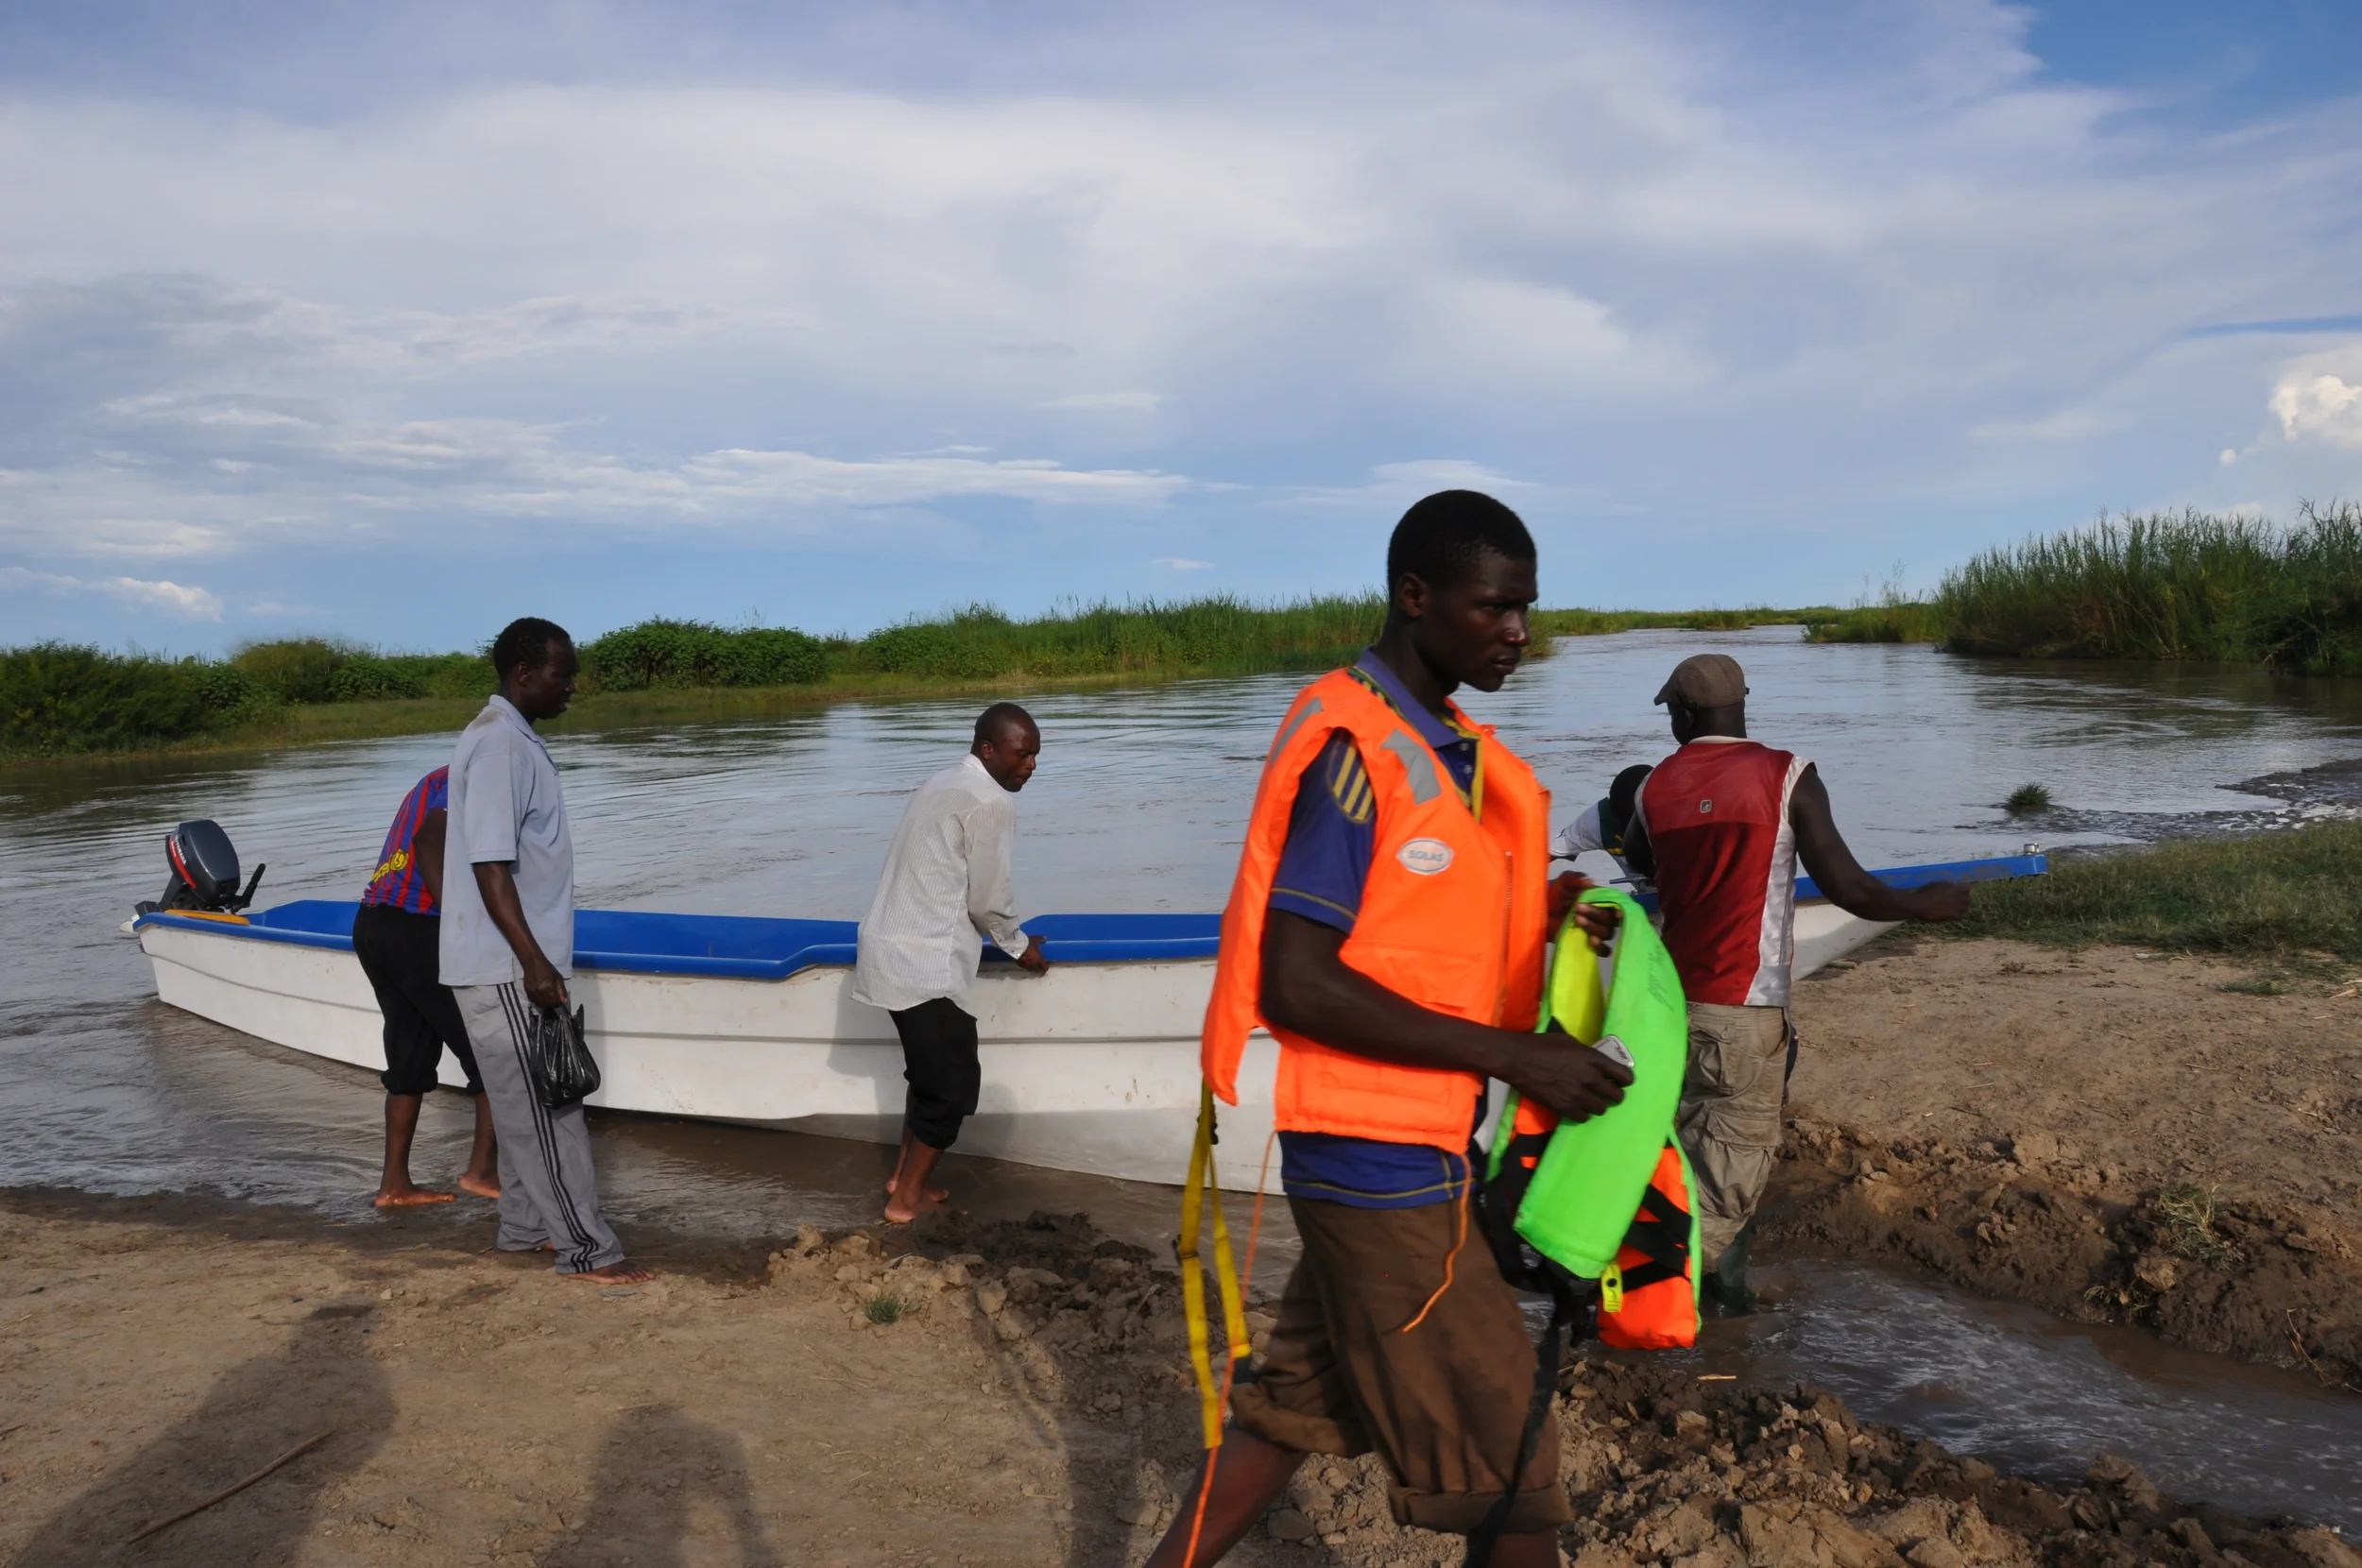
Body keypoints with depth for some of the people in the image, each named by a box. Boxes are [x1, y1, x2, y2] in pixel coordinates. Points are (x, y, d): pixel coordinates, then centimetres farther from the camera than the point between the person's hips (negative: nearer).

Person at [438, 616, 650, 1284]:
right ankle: (588, 1249, 2)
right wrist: (534, 964, -25)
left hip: (514, 965, 10)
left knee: (529, 1104, 17)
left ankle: (523, 1227, 27)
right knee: (545, 1111, -4)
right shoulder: (499, 745, -18)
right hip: (504, 970, -10)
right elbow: (489, 866, -23)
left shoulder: (513, 738, 13)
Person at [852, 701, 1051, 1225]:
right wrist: (1019, 945, 8)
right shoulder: (991, 802, -13)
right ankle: (907, 1197, 10)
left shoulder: (943, 785, 17)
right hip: (926, 962, -10)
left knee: (930, 1069, 22)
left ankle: (906, 1175, 29)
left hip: (892, 950, 10)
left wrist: (1006, 936, 30)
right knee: (954, 1082, 2)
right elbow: (987, 897, -10)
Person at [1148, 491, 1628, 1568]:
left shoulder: (1442, 747, 11)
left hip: (1389, 1155, 9)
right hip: (1380, 1162, -9)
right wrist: (1512, 1056, -22)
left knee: (1294, 1406, 20)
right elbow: (1295, 985, -23)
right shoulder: (1354, 749, -18)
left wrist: (1544, 921, -2)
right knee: (1511, 1477, 4)